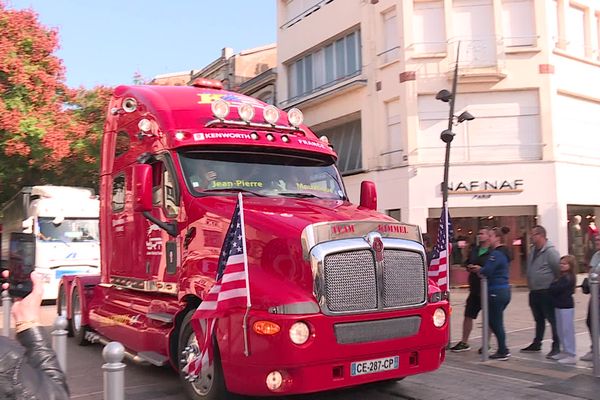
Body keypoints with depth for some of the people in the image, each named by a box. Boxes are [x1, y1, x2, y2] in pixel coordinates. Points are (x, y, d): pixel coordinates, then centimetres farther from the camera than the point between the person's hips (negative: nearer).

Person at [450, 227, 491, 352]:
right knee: (468, 316, 10)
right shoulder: (474, 250, 13)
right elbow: (466, 263, 22)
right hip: (474, 289, 7)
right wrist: (468, 267, 1)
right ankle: (464, 343, 20)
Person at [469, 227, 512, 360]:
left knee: (496, 322, 0)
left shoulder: (496, 253, -16)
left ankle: (503, 351, 8)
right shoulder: (505, 252, 15)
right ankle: (503, 349, 20)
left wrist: (479, 270, -3)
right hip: (505, 290, 10)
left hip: (496, 291, -10)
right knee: (495, 321, 16)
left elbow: (487, 271, -23)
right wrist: (481, 269, 11)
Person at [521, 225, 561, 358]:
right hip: (534, 292, 9)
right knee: (539, 320, 19)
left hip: (547, 292, -9)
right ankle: (536, 344, 29)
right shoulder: (533, 251, 11)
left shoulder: (550, 251, -16)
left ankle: (556, 347, 7)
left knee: (553, 320, 0)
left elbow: (558, 270, -17)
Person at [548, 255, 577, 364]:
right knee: (561, 331, 17)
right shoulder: (563, 277, 14)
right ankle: (566, 351, 27)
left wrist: (553, 284, -5)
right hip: (560, 306, 10)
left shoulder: (567, 278, -18)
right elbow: (556, 289, 12)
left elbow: (555, 289, -23)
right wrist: (554, 284, -7)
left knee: (567, 331, -5)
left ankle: (571, 355, 1)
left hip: (566, 307, -10)